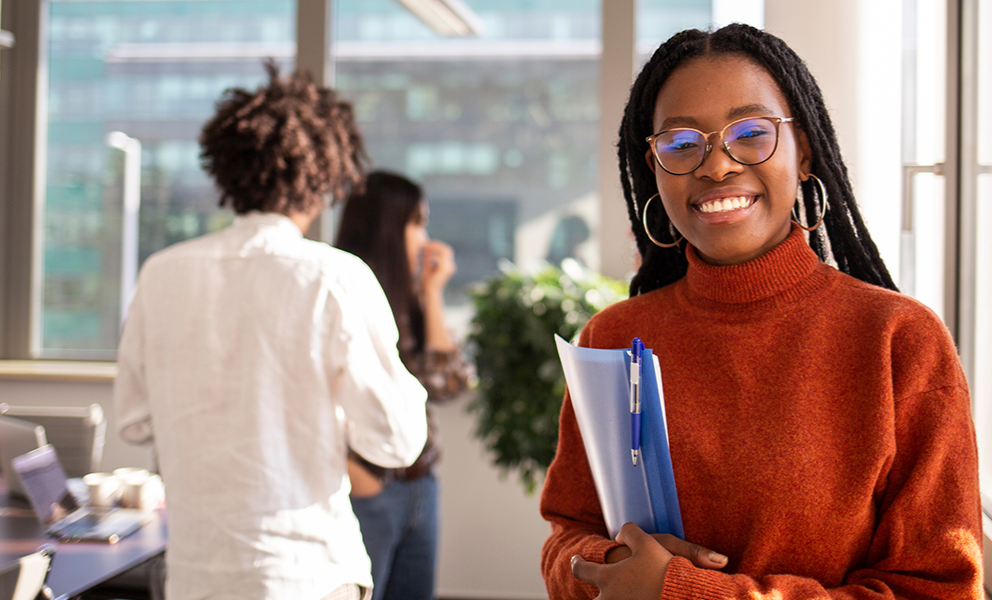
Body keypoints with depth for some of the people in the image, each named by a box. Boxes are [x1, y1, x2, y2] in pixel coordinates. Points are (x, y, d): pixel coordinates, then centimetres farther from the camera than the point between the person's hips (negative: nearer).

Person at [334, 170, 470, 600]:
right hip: (368, 495, -8)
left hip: (420, 490, 8)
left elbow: (448, 382, 6)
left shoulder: (404, 300, 13)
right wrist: (352, 474, -18)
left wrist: (432, 293, 7)